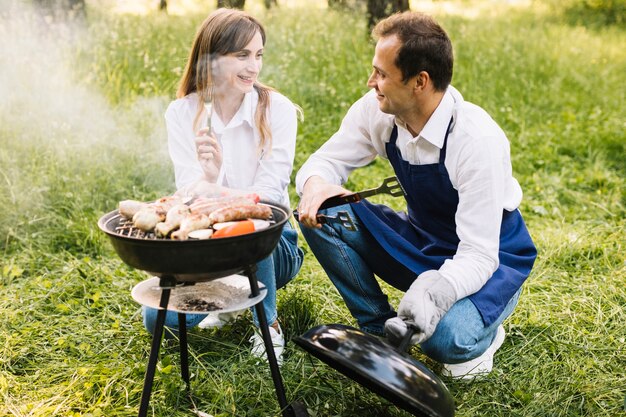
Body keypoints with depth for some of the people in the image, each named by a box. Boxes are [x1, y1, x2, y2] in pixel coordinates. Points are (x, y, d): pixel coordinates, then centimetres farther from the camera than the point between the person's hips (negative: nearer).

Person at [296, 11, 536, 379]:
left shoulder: (477, 139, -31)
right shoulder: (376, 110, -15)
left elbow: (478, 256, -31)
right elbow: (325, 161, -4)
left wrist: (436, 290, -51)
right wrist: (315, 186, -29)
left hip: (490, 259, -5)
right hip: (420, 242, 6)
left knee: (445, 337, -36)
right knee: (321, 214, -15)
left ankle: (483, 334, 4)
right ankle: (381, 328, 0)